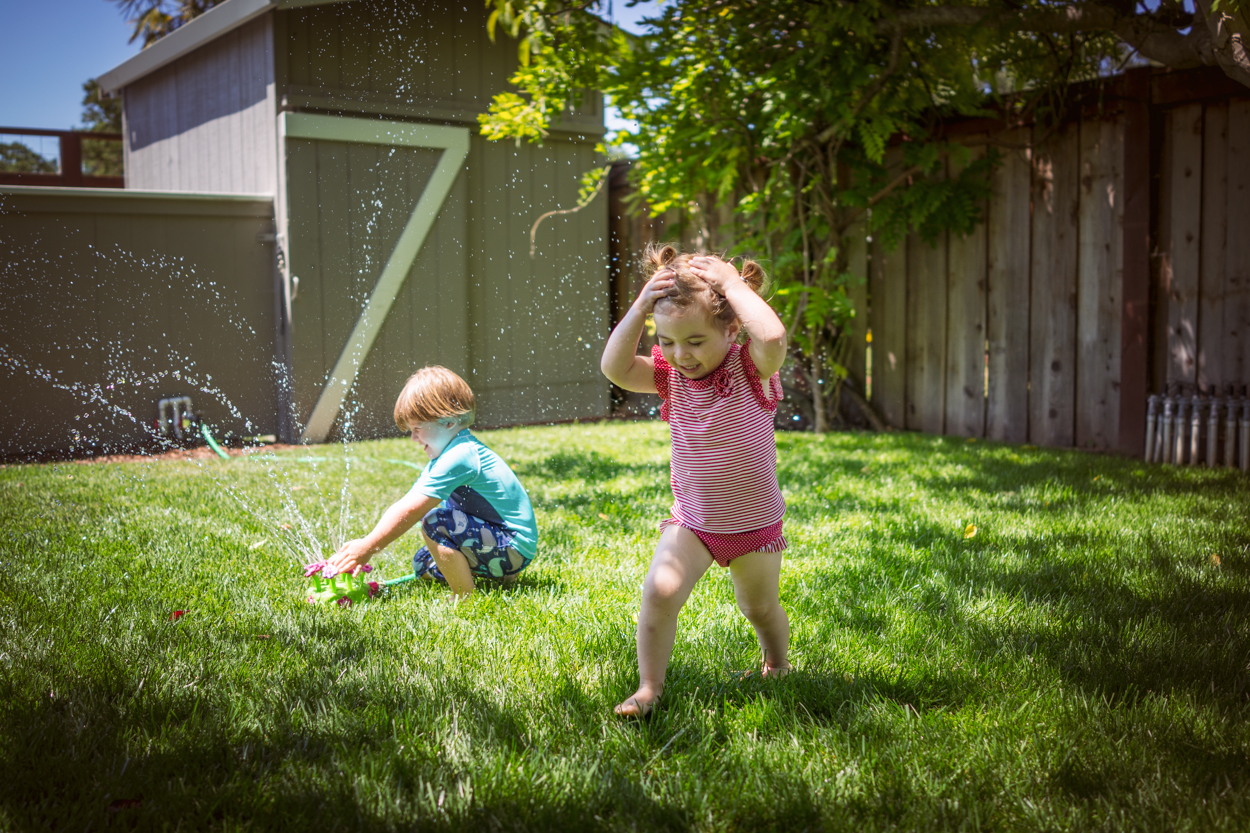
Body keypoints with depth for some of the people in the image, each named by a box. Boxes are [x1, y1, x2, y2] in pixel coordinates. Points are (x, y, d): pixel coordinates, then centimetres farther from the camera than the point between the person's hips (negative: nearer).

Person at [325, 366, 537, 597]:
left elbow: (410, 511, -24)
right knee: (422, 563, 13)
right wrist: (364, 545, 6)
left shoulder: (459, 457, -22)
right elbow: (404, 506, 12)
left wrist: (367, 547, -20)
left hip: (514, 549, -11)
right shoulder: (449, 453, 12)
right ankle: (500, 576, 17)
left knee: (436, 523, -26)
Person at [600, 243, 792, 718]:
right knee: (659, 591, -18)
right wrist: (641, 306, -27)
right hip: (691, 521, 2)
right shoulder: (670, 376, -7)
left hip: (755, 524, -2)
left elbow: (773, 337, -42)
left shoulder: (752, 368, -18)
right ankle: (649, 687, -4)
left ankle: (777, 667, 48)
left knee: (760, 608, 18)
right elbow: (614, 368, -22)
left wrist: (734, 284, -32)